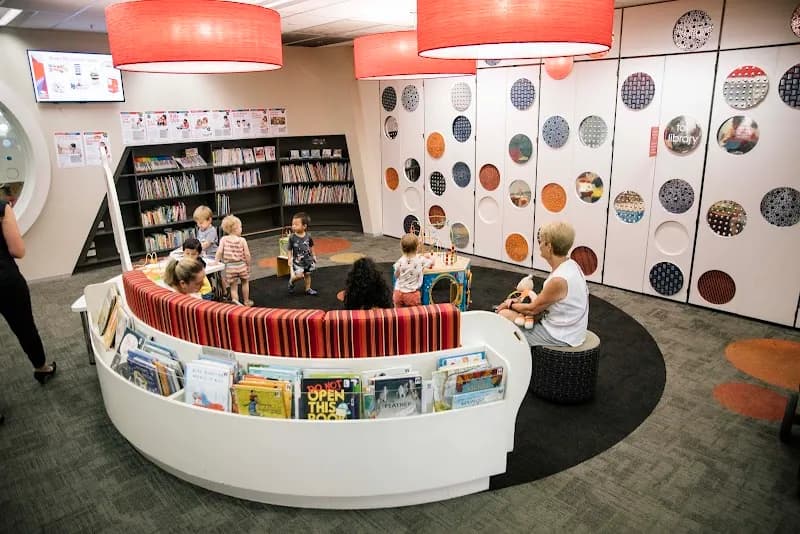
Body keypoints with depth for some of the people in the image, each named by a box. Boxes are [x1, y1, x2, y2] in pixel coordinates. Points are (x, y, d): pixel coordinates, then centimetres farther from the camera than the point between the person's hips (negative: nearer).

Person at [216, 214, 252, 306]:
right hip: (241, 265, 0)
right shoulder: (242, 240, -9)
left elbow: (219, 251, -13)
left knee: (233, 286, 9)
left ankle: (236, 302, -2)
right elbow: (247, 254, -9)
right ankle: (246, 302, 36)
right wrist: (248, 265, 4)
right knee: (245, 282, 23)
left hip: (230, 267, 0)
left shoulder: (224, 239, -5)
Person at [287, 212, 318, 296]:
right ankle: (291, 281, 18)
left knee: (307, 274, 13)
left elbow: (311, 247, 8)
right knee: (299, 275, -13)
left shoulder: (308, 236, -8)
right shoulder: (292, 237, -15)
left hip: (308, 259, 3)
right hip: (297, 260, -3)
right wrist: (290, 258, -15)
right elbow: (290, 249, -7)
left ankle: (308, 289, 28)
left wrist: (313, 255, 13)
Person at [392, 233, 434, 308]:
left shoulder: (400, 261, -9)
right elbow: (432, 262, 10)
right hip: (412, 294, -1)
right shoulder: (421, 260, -11)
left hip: (398, 292, 2)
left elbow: (396, 276, 4)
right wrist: (428, 256, 29)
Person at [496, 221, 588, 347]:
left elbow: (533, 309, -15)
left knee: (505, 315, -3)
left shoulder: (558, 280, -30)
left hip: (559, 338, -9)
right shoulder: (571, 265, -2)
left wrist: (510, 304, 3)